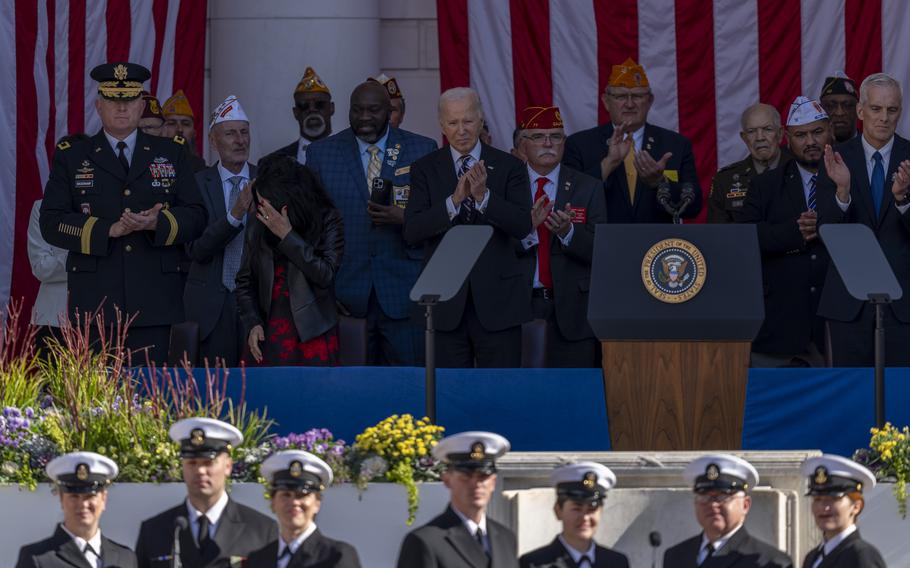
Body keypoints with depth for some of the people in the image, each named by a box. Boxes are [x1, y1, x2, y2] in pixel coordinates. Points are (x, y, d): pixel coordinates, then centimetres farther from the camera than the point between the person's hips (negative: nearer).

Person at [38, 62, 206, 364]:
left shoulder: (171, 154, 14)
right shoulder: (71, 157, 11)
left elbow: (196, 217, 8)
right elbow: (52, 223, 1)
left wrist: (157, 224, -14)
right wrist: (110, 229, -12)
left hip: (156, 304, 1)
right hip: (94, 304, -1)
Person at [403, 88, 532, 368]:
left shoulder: (509, 167, 3)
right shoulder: (425, 169, 5)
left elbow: (523, 226, -7)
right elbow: (412, 231, -6)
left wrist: (484, 196, -21)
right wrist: (454, 201, -19)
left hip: (497, 300, -1)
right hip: (446, 302, 1)